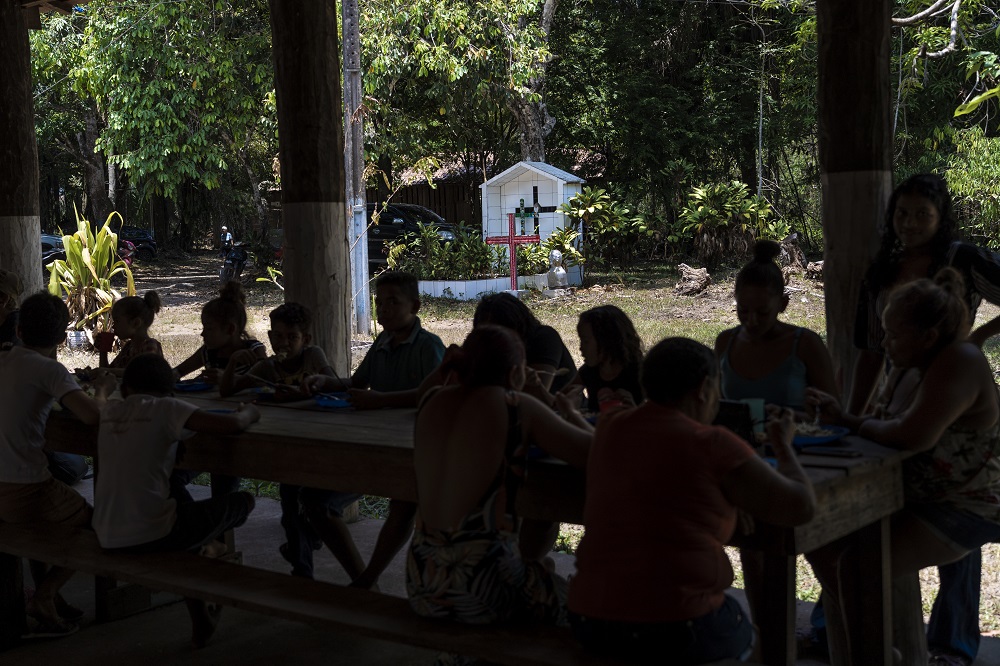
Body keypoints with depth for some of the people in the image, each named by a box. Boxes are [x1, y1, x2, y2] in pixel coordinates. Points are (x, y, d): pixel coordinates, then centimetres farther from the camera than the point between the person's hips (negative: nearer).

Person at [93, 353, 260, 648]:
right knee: (243, 502, 10)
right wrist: (248, 413, 3)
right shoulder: (165, 408, -9)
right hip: (150, 535, -7)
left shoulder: (109, 410, 8)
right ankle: (207, 547, 37)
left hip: (107, 539, 7)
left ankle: (200, 623, 42)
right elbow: (231, 425, -19)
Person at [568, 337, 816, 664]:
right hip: (677, 634, -6)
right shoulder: (713, 444, -11)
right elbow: (801, 506, -6)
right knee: (742, 635, 30)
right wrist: (783, 444, 10)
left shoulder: (610, 427, 6)